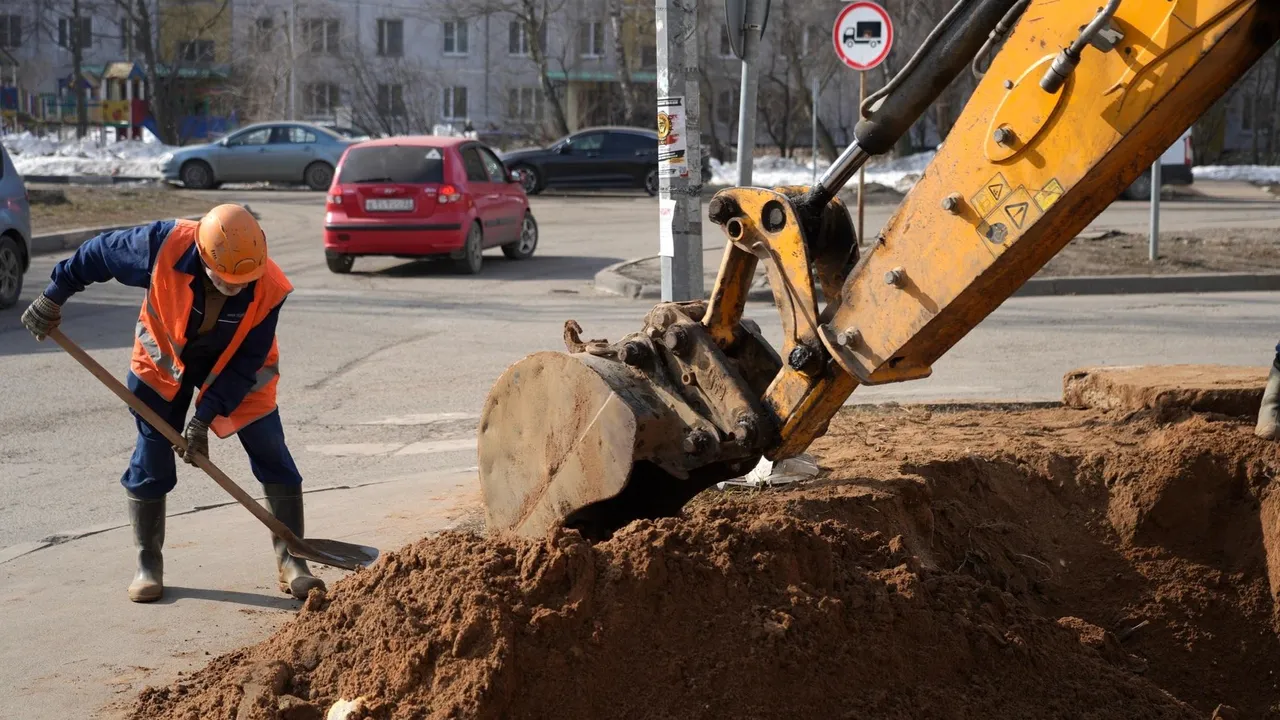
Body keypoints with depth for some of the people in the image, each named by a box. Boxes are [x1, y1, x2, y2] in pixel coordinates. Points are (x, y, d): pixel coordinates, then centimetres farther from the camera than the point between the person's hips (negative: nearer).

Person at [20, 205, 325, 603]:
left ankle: (291, 562, 1)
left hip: (237, 366, 0)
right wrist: (55, 296, -8)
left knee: (272, 456, -7)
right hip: (163, 358, 0)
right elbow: (99, 252, -16)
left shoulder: (268, 289, -33)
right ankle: (148, 563, 15)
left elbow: (246, 363, -23)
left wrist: (205, 417, -26)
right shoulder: (164, 245, -36)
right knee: (151, 461, 0)